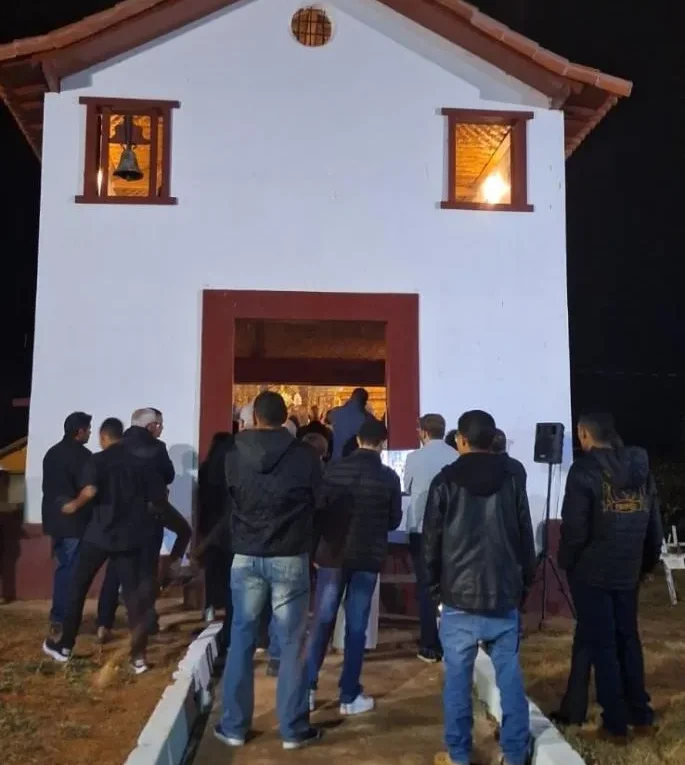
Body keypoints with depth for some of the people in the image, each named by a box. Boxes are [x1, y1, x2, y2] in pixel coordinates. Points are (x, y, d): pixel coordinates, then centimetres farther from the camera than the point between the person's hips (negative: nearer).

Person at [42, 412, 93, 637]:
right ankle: (59, 620, 1)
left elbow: (49, 486, 14)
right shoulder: (81, 455, -14)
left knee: (64, 567, 17)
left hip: (55, 518, 8)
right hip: (74, 520, -8)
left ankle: (59, 616, 21)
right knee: (71, 570, -1)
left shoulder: (52, 452, 12)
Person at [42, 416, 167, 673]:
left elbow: (90, 490, -24)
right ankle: (138, 656, 1)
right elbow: (160, 498, 2)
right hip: (130, 536, 3)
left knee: (78, 588, 16)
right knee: (133, 592, 5)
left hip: (100, 533, -2)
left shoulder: (98, 460, -6)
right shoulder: (141, 461, 5)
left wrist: (74, 505, -6)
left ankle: (64, 646, 25)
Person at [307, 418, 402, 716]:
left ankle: (307, 689, 16)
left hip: (332, 553, 2)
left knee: (321, 621, 11)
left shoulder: (334, 470, -3)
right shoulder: (389, 477, -6)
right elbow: (395, 520, 4)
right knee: (356, 626, 6)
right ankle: (349, 696, 13)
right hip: (367, 557, -1)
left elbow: (318, 509, 1)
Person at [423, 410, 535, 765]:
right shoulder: (512, 479, 1)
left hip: (459, 596, -2)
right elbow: (526, 537, 6)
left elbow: (431, 540, -1)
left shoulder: (445, 481, -5)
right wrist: (525, 583, 15)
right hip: (504, 595, 2)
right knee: (510, 676, 10)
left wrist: (435, 586, 11)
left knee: (457, 678, 6)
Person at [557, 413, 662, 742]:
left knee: (601, 644, 3)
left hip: (592, 572, -5)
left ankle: (615, 724, 9)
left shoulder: (584, 470, -13)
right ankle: (641, 716, 23)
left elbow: (574, 527, -15)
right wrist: (648, 563, 21)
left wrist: (566, 563, 0)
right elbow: (654, 524, 11)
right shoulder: (642, 469, 6)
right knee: (628, 640, 17)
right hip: (628, 571, 6)